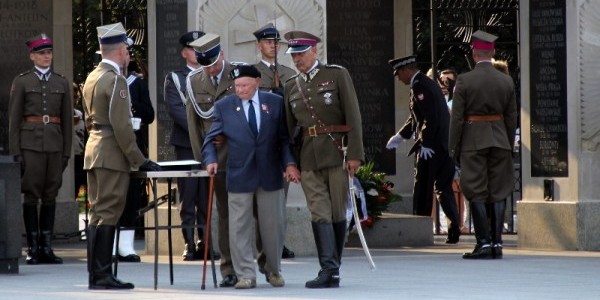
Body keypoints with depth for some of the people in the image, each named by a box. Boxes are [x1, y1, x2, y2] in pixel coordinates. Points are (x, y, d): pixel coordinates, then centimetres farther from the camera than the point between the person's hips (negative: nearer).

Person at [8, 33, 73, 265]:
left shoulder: (62, 83, 12)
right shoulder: (22, 81, 3)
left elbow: (67, 120, 13)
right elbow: (13, 119, 1)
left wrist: (66, 152, 7)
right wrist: (15, 152, -5)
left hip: (54, 144, 3)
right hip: (30, 144, -3)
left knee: (50, 196, 3)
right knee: (31, 195, -3)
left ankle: (46, 247, 7)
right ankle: (33, 248, 0)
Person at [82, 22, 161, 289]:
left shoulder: (92, 77, 14)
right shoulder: (115, 80, -15)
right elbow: (121, 126, -19)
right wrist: (139, 161, -15)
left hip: (93, 150, 9)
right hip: (112, 154, -9)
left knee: (97, 212, 10)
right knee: (108, 214, -7)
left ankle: (95, 275, 13)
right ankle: (103, 275, -8)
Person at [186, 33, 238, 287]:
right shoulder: (194, 81, 7)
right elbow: (195, 119, 8)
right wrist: (201, 158, 3)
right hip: (217, 158, 2)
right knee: (225, 213, 2)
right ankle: (229, 270, 4)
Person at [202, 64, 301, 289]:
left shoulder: (275, 103, 5)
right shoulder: (224, 107, 3)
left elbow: (285, 138, 7)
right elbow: (211, 139, 5)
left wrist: (289, 163, -6)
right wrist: (211, 160, -13)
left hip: (270, 175, 1)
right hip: (239, 176, -1)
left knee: (273, 226, 8)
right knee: (240, 228, -3)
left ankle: (274, 271, 25)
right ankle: (245, 275, 2)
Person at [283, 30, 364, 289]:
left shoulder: (337, 75, 0)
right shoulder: (291, 86, 12)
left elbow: (353, 116, -4)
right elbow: (288, 127, 16)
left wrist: (355, 153, -11)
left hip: (336, 152, -3)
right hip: (309, 157, 3)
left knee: (337, 213, 2)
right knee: (320, 214, -7)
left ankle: (333, 268, 13)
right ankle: (329, 270, -13)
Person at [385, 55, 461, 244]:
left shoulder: (419, 87, -13)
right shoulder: (428, 83, 18)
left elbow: (431, 118, -21)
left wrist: (425, 144, -19)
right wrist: (400, 136, 28)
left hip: (431, 149, -9)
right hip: (445, 146, 9)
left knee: (422, 191, 0)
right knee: (444, 188, 11)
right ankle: (454, 229, 5)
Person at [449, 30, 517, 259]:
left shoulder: (465, 80, -8)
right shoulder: (507, 81, 3)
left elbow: (457, 118, -7)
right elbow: (512, 118, 7)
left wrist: (454, 149, -1)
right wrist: (509, 146, 16)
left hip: (473, 141, -3)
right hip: (500, 140, 3)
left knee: (476, 194, 0)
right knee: (498, 193, 6)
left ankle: (484, 243, -5)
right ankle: (497, 243, 3)